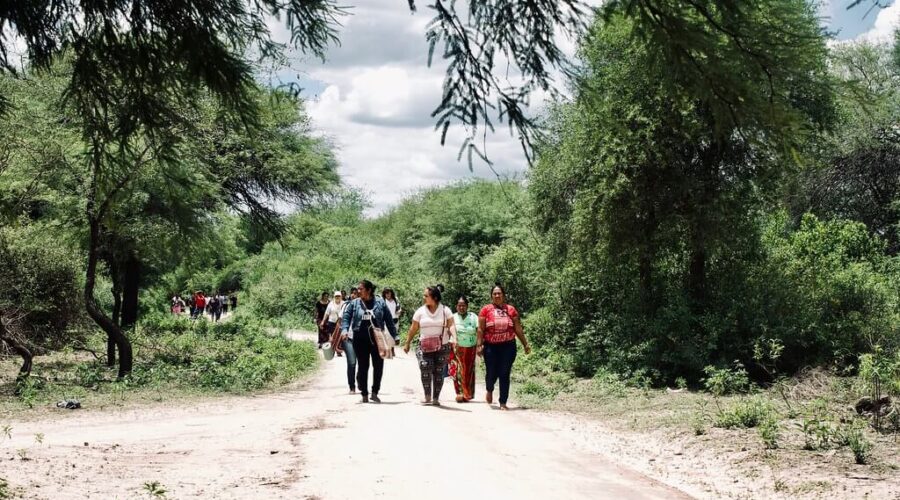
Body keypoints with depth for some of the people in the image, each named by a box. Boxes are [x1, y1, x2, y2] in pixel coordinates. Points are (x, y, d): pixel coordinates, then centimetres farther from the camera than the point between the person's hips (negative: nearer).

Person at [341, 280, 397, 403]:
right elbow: (346, 317, 1)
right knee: (362, 367, 5)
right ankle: (364, 394, 14)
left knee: (378, 366, 1)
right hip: (360, 340, 0)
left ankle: (375, 392, 15)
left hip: (377, 339, 0)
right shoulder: (354, 304, 3)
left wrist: (393, 335, 4)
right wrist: (344, 330, -17)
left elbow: (388, 319, 4)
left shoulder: (380, 303, 1)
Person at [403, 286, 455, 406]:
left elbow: (451, 325, -8)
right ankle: (427, 397, -10)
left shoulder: (445, 310, 1)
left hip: (442, 347, 0)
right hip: (425, 346, 0)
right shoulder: (420, 311, 5)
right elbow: (413, 329, 10)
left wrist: (453, 337, -26)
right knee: (425, 368, -19)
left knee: (438, 372, 3)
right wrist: (407, 343, 12)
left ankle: (436, 398, 13)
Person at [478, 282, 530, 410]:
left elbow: (518, 329, 9)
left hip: (508, 346, 1)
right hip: (491, 347, -1)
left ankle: (503, 403, 6)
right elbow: (481, 329, 1)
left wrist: (525, 344, 9)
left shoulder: (511, 310, 6)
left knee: (505, 375, -1)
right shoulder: (486, 310, 2)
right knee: (491, 373, 0)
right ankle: (489, 390, 34)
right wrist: (479, 345, -7)